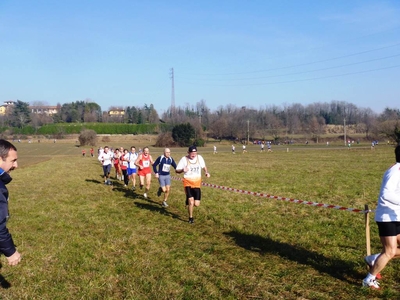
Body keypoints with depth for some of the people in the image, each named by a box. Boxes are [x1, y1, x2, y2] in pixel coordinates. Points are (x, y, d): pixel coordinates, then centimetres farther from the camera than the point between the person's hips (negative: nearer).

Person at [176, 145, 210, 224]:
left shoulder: (199, 157, -2)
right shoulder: (184, 159, -10)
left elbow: (203, 166, 16)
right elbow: (177, 170, -5)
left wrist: (207, 172, -3)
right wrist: (182, 170, -26)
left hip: (197, 183, 3)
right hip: (188, 183, -3)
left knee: (196, 204, 1)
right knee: (191, 202, -13)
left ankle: (188, 202, 37)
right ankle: (190, 218, 11)